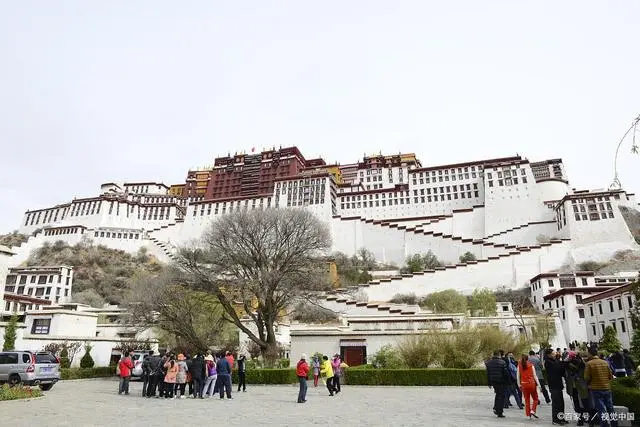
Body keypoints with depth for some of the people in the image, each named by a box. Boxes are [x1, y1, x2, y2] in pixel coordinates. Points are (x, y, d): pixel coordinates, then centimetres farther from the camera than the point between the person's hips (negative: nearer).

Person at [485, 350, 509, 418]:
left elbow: (488, 374, 7)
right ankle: (499, 413, 3)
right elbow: (506, 373, -11)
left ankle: (495, 408, 13)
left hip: (493, 381, 5)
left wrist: (489, 383, 14)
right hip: (501, 382, -5)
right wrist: (509, 381, 1)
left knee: (497, 394, 23)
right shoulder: (502, 362, -12)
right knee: (501, 396, 3)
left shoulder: (489, 362, 3)